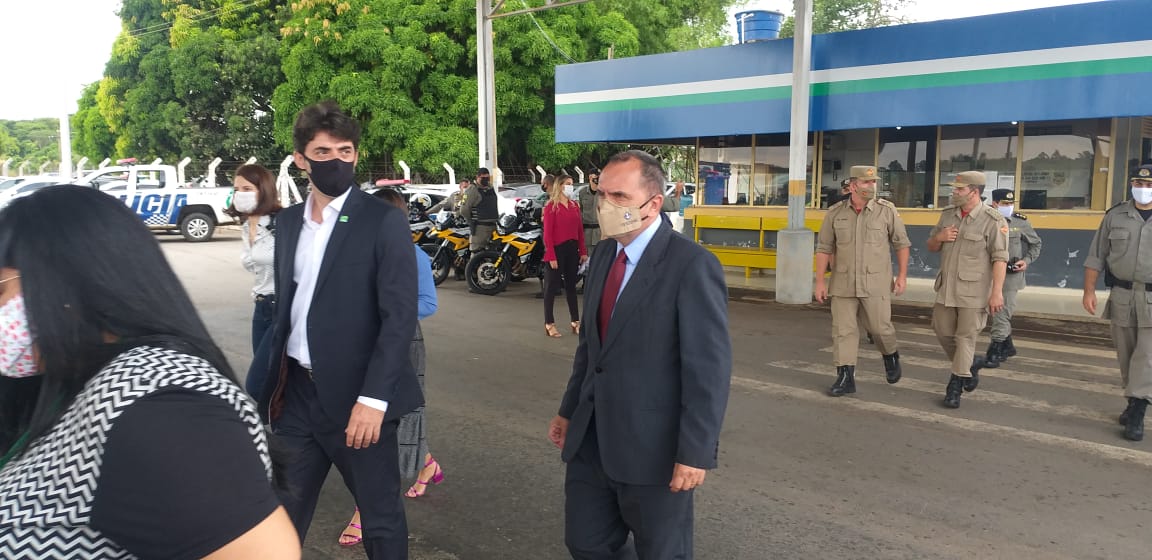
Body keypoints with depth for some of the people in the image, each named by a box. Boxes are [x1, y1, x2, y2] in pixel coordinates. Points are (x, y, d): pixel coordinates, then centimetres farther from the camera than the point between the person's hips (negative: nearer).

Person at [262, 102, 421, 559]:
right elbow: (284, 305, 15)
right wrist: (275, 382, 13)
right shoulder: (288, 221, 9)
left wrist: (373, 398, -20)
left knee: (380, 518, 9)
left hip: (356, 395, -5)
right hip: (297, 392, 5)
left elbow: (400, 316, -15)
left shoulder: (384, 221, -9)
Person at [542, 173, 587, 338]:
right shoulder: (551, 206, -7)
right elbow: (547, 233, -11)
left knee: (571, 285, 13)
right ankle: (549, 324, 7)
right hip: (557, 250, -6)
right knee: (552, 287, 2)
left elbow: (580, 229, 10)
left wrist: (583, 251, 4)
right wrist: (551, 255, -17)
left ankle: (575, 322, 19)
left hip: (572, 250, 6)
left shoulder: (575, 205, 10)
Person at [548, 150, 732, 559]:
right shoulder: (603, 254, 8)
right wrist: (569, 411, 18)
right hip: (591, 440, 7)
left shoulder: (692, 265, -16)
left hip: (652, 447, -7)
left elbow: (709, 368, -18)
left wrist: (695, 453, -20)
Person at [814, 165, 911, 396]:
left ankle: (891, 355, 37)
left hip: (876, 284, -1)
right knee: (843, 330, 2)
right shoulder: (835, 213, 0)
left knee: (879, 327, 5)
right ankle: (846, 377, 9)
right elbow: (824, 248, 4)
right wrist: (820, 281, 1)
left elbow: (901, 243, 4)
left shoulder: (887, 210, -3)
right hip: (843, 284, 2)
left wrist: (902, 275, 1)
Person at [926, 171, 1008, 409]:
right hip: (946, 287, 7)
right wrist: (939, 237, -6)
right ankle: (971, 364, 36)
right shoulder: (947, 214, 8)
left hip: (973, 291, -6)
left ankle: (955, 386, 7)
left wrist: (997, 292, -20)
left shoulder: (992, 220, -11)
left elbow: (1000, 258, -15)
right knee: (943, 331, 13)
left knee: (965, 337, -1)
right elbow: (931, 247, 17)